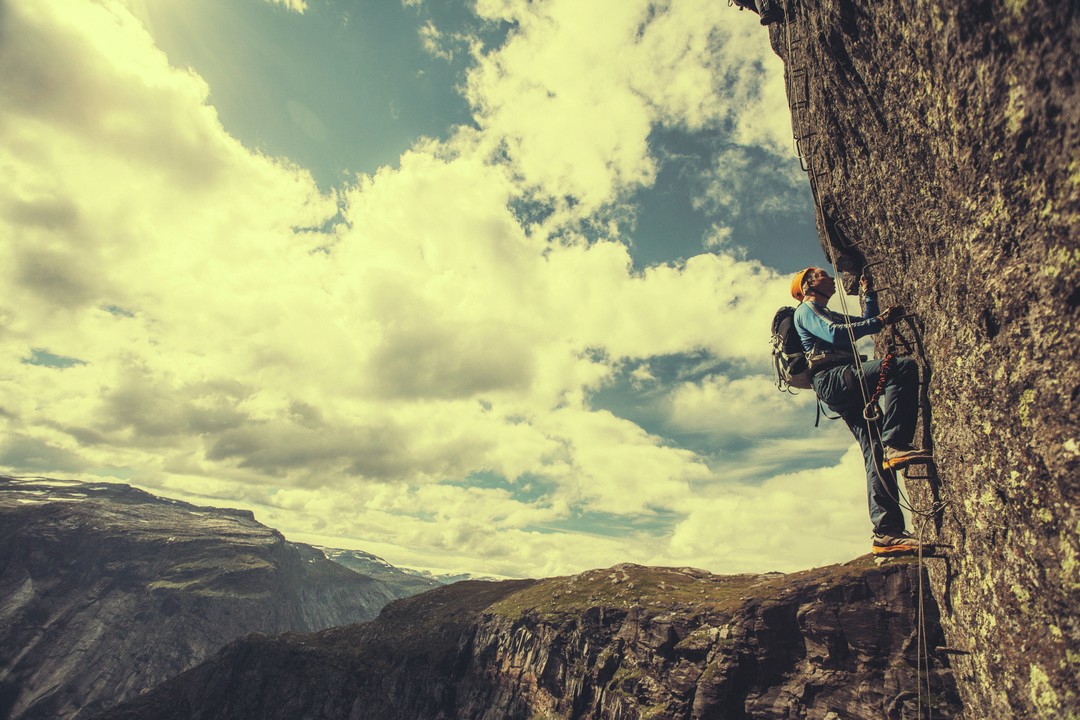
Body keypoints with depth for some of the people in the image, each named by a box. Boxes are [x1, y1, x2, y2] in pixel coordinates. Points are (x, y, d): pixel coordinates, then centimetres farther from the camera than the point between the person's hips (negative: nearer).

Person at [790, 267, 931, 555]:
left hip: (845, 391, 9)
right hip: (833, 378, -9)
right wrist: (880, 321, -8)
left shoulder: (828, 314, 37)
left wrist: (869, 294, 35)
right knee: (904, 366, -25)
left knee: (877, 456, -3)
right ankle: (894, 444, -30)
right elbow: (835, 335, -11)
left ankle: (886, 533, -8)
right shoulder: (806, 309, 7)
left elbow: (866, 322, 45)